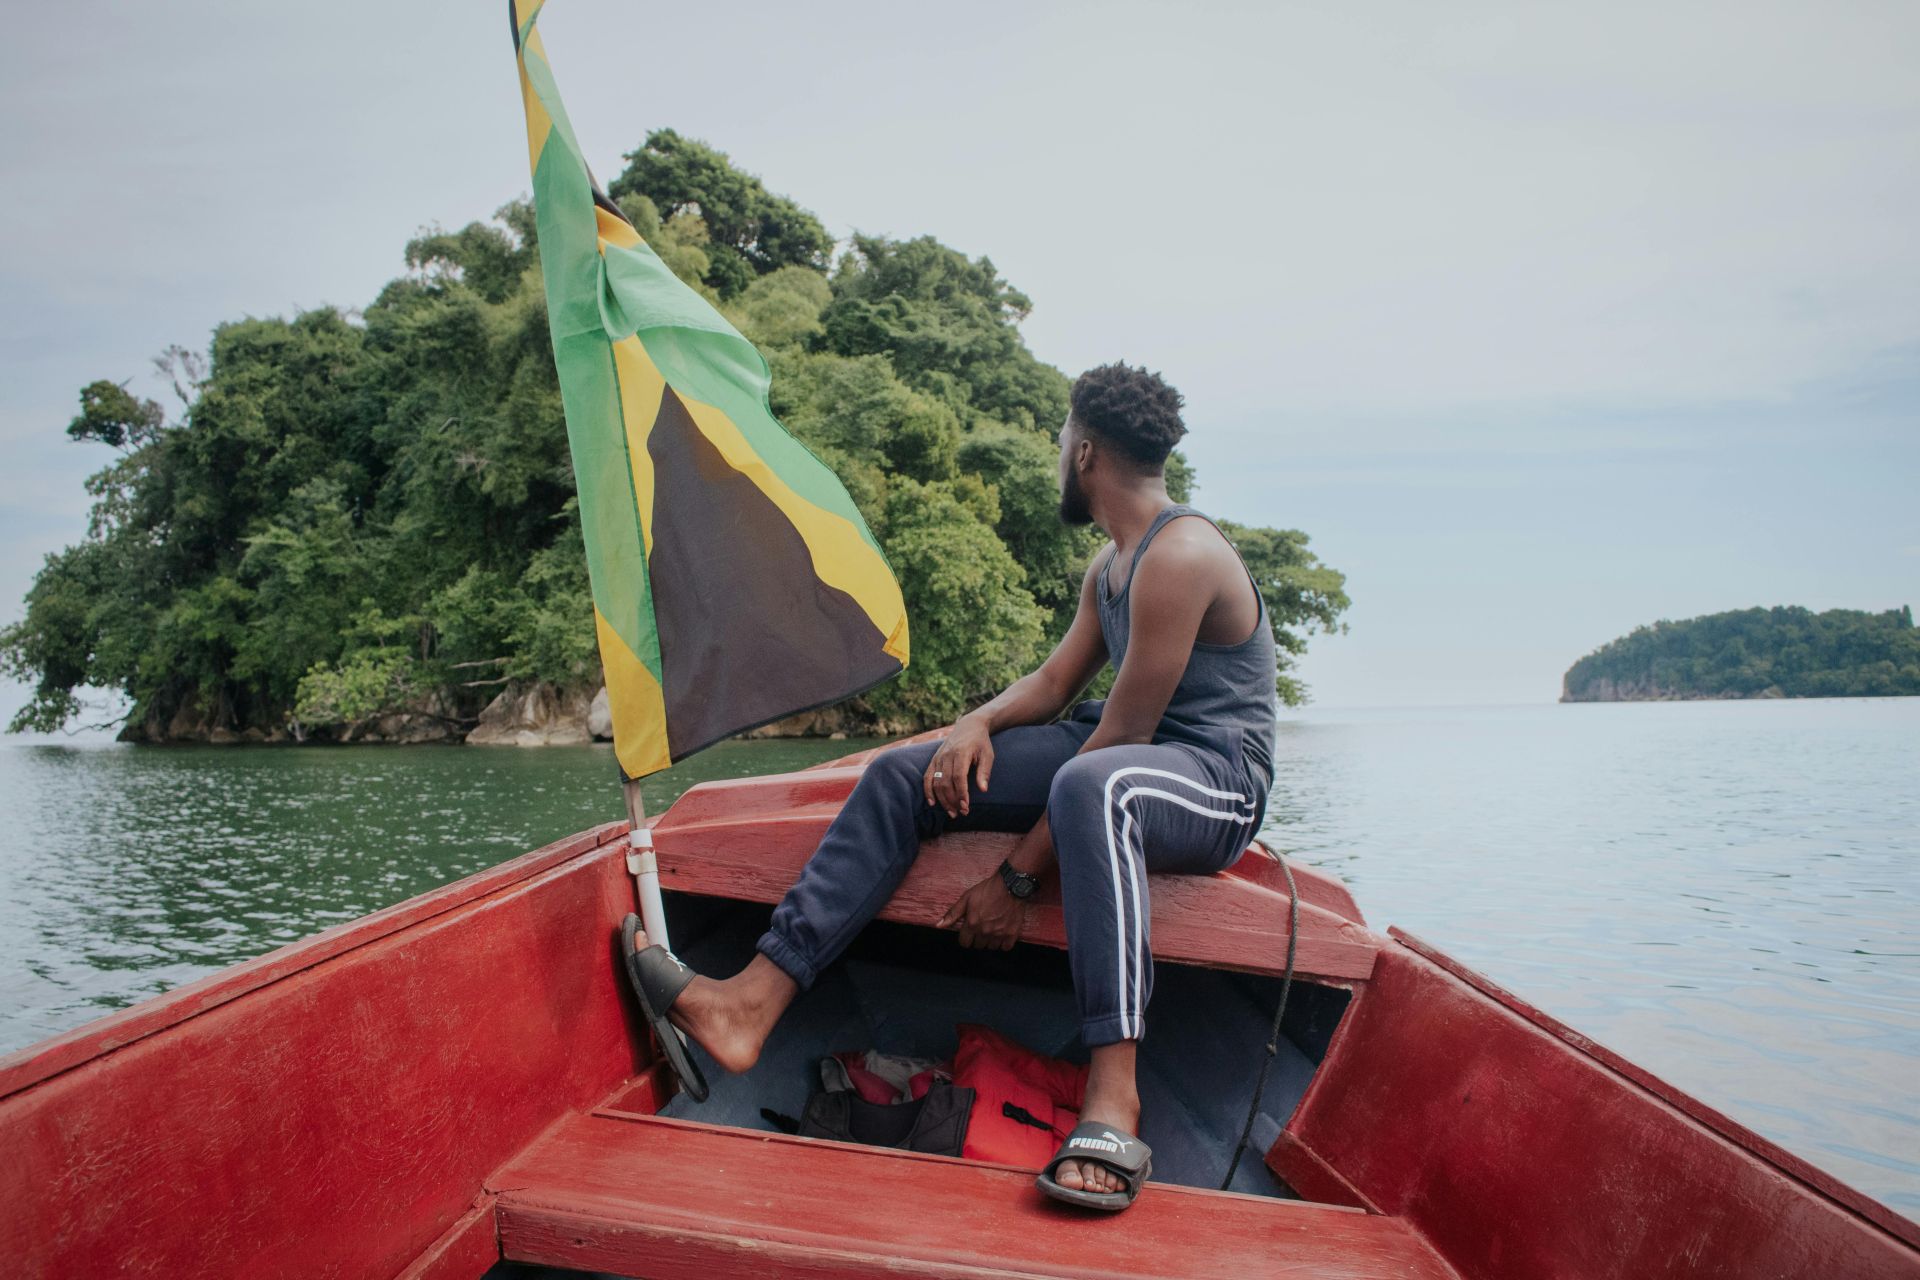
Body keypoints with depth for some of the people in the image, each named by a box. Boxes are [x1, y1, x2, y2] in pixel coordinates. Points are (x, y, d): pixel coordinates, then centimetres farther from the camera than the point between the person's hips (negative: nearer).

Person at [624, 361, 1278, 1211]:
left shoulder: (1180, 557, -17)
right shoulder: (1110, 564, 15)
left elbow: (1121, 734, -21)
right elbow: (1055, 682, 14)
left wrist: (1018, 876, -19)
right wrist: (980, 723, -9)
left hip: (1218, 777, -9)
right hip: (1122, 755, 9)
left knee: (1091, 784, -45)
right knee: (903, 776, -5)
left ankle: (1112, 1103, -47)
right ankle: (753, 1002, -14)